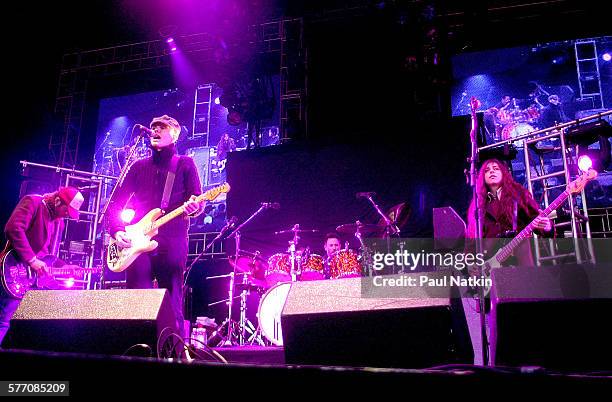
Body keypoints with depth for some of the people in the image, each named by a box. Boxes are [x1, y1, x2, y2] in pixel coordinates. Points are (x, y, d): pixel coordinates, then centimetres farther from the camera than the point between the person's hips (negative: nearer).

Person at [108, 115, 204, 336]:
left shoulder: (185, 164, 12)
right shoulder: (139, 166, 20)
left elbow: (198, 200, 2)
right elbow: (115, 204, 17)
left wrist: (193, 207, -23)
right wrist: (117, 231, 0)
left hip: (172, 241, -3)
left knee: (172, 303, -4)